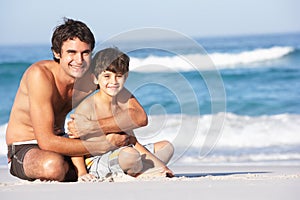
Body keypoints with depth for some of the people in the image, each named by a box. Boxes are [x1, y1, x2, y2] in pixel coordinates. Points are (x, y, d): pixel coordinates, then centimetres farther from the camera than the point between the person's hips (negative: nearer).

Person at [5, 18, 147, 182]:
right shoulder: (40, 75, -27)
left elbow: (140, 117, -18)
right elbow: (47, 142, -31)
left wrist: (92, 126, -31)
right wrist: (105, 145, -31)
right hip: (24, 149, -5)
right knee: (53, 165, -39)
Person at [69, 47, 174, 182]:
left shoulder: (124, 104, 6)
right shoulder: (87, 107, -15)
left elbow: (131, 141, 10)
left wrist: (158, 163, 2)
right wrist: (82, 173, -25)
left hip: (116, 156, 9)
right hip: (95, 163, -9)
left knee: (166, 146, 15)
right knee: (129, 154, -39)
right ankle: (145, 173, -6)